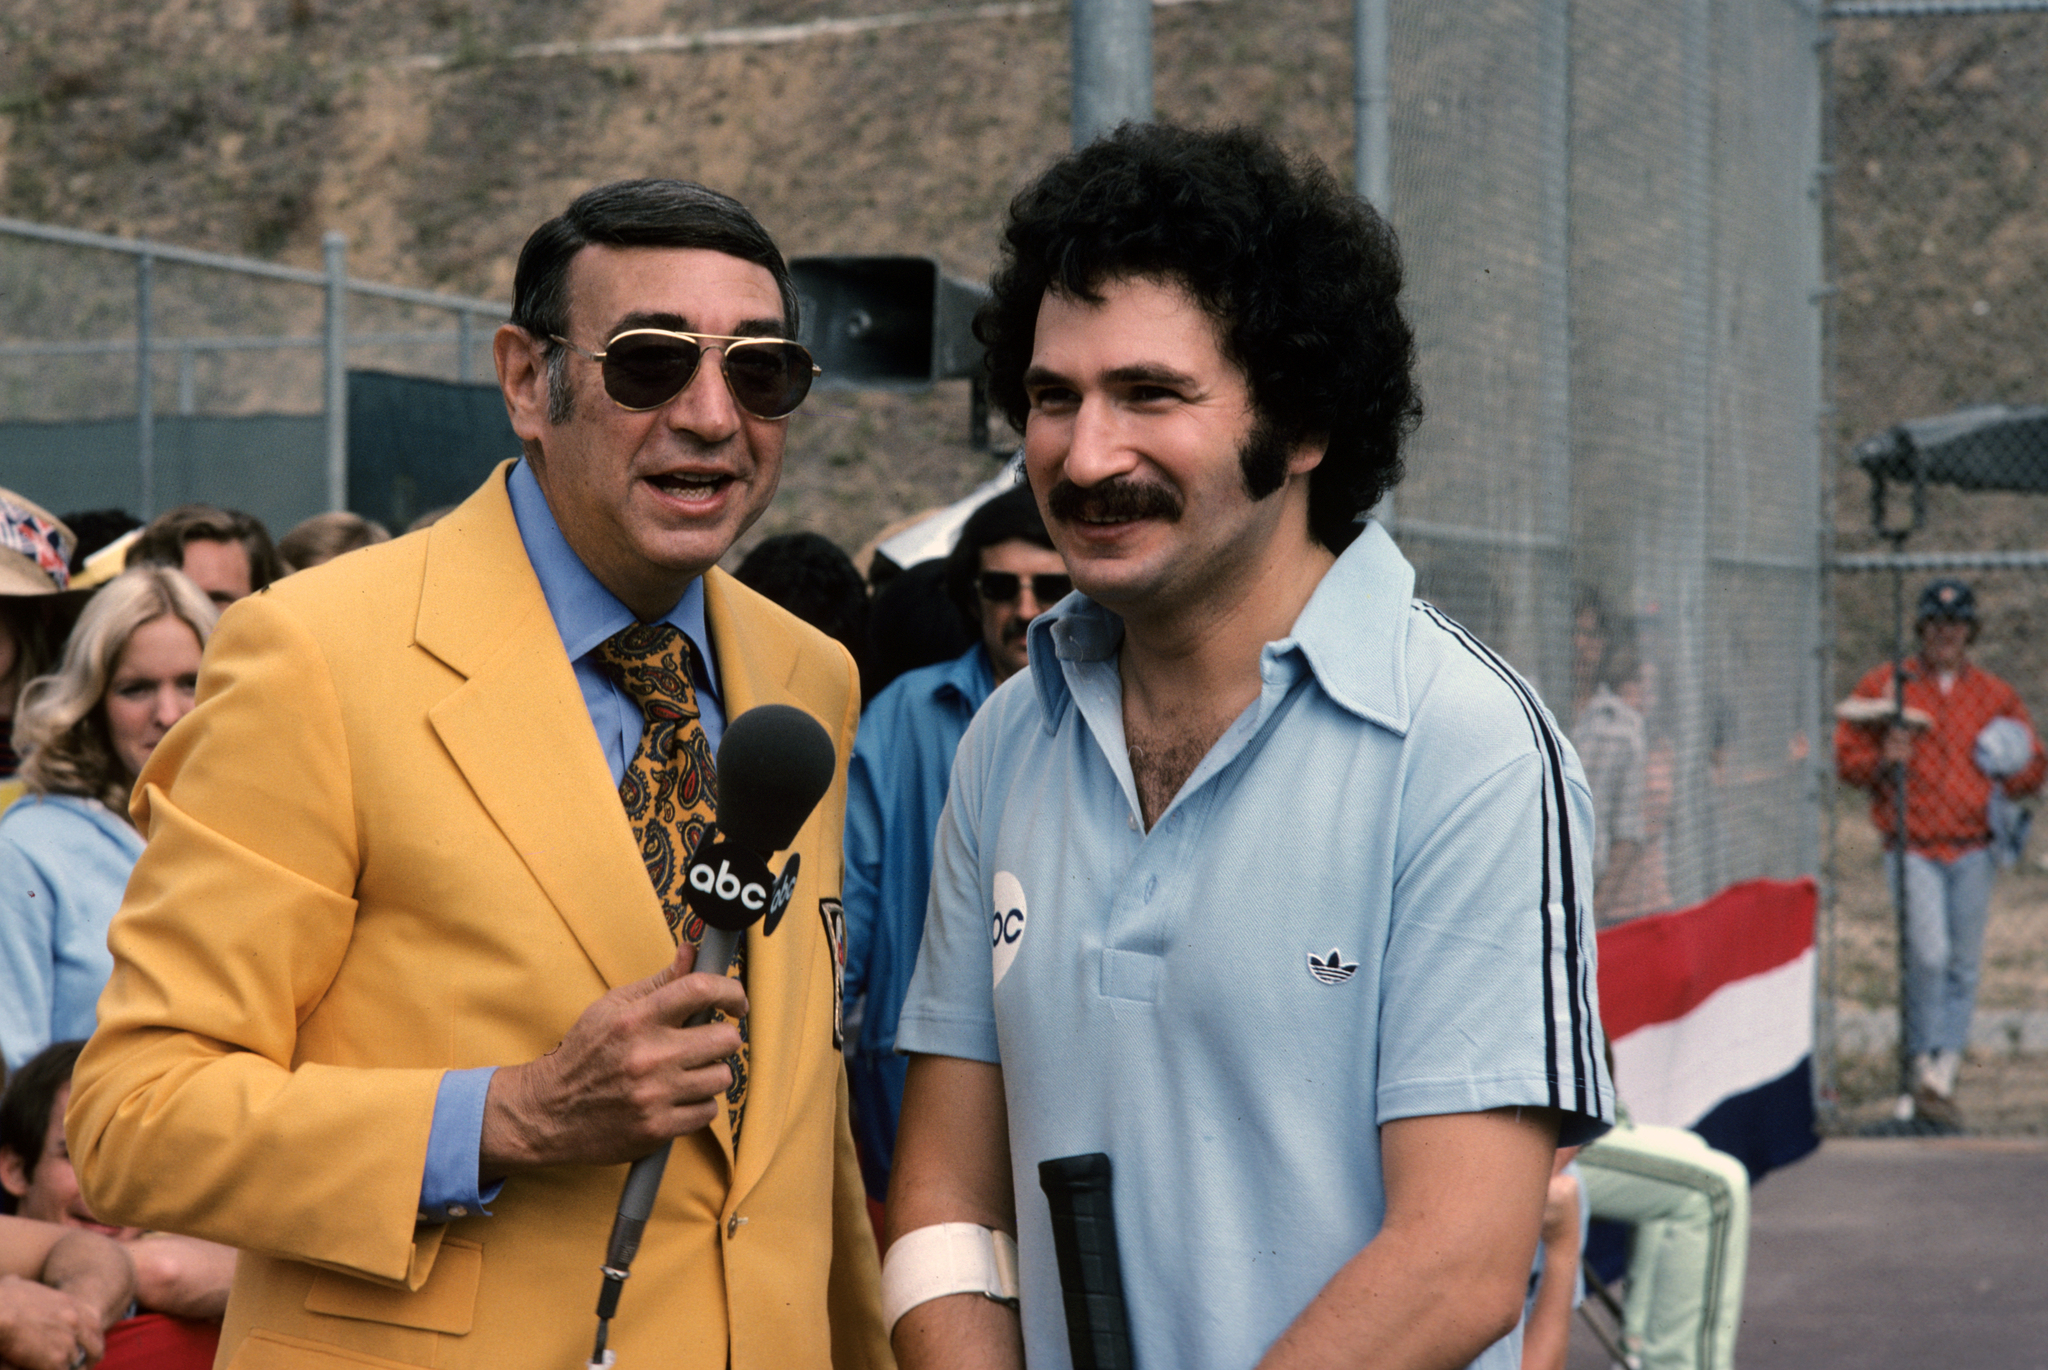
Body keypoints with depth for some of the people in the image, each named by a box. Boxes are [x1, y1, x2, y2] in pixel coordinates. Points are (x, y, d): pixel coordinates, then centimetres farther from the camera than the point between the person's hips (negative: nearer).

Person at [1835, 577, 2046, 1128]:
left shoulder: (1998, 696, 13)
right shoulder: (1883, 685, 7)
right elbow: (1846, 757, 8)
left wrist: (2002, 780, -4)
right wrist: (1882, 760, -13)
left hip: (1973, 849, 3)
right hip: (1912, 847, -3)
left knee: (1963, 967, 3)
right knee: (1929, 955, -18)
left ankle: (1941, 1078, 9)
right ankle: (1919, 1070, -8)